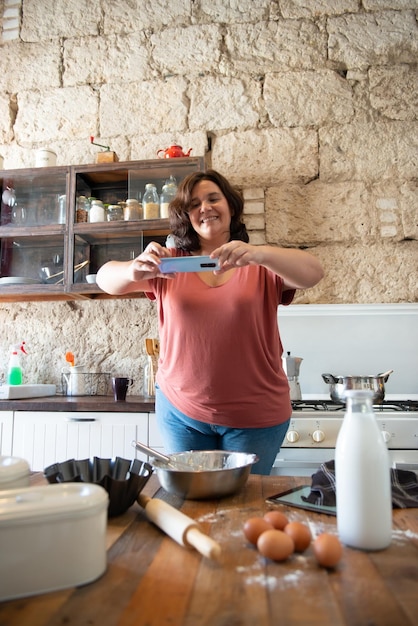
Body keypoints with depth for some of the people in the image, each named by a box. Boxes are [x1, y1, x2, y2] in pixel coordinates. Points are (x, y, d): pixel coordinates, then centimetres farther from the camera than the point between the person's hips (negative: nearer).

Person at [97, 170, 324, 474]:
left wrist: (258, 253, -36)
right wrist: (134, 270, -30)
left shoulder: (262, 266, -2)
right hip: (181, 410, 2)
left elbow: (313, 273, -18)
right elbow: (106, 279, -6)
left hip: (255, 416, -1)